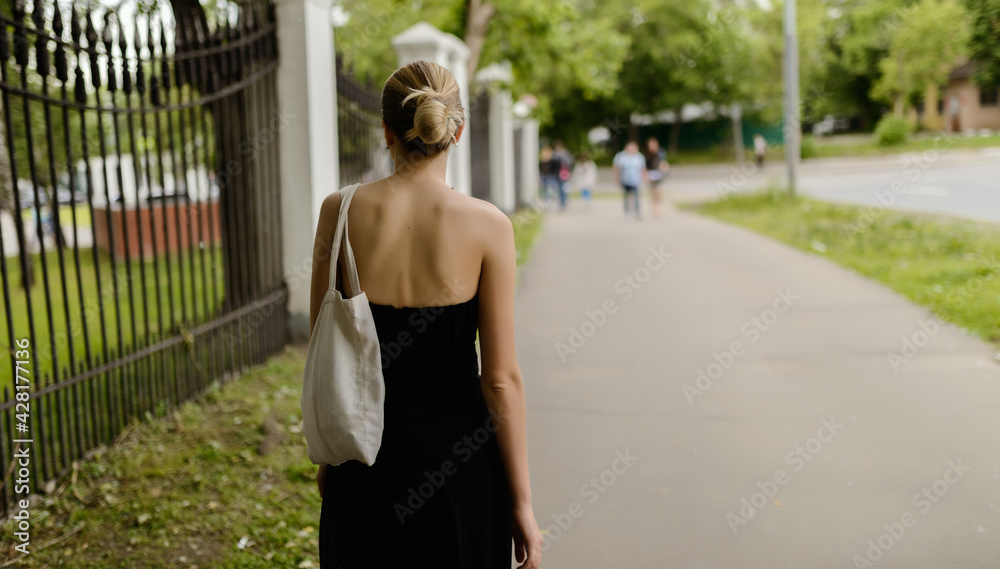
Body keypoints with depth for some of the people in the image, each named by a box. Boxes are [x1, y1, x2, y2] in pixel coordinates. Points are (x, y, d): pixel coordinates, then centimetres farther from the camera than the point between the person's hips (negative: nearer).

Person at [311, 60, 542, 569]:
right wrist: (521, 499, -1)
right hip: (457, 457, -2)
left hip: (365, 453, 2)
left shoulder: (340, 212, -7)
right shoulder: (486, 225, -13)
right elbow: (500, 379, -11)